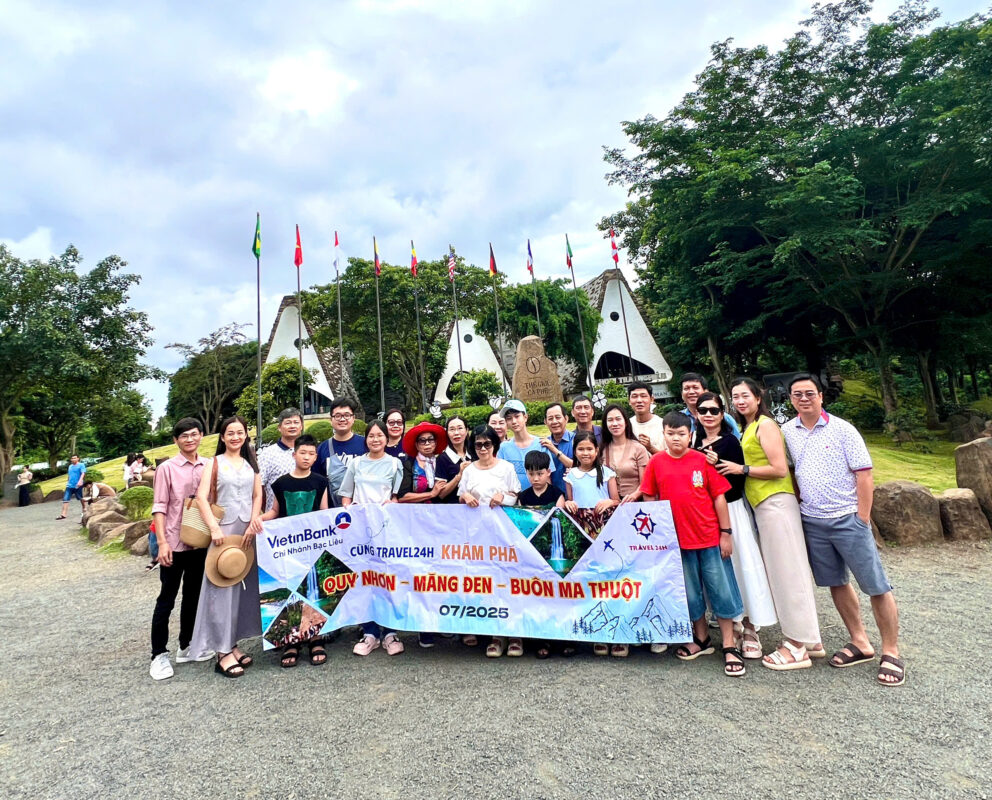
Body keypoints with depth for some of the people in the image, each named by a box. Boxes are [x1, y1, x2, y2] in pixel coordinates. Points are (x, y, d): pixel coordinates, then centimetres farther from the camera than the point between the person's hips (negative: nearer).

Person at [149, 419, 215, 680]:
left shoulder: (208, 466, 3)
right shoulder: (167, 468, -7)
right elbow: (159, 508, -7)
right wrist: (162, 542, -14)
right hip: (174, 543, -4)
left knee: (193, 596, 15)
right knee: (166, 599, 5)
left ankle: (186, 647, 30)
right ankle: (159, 655, 18)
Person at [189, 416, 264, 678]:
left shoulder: (251, 464, 12)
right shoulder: (214, 463, 1)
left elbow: (258, 495, 8)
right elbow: (201, 498, -8)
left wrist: (253, 522, -6)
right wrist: (214, 528, -18)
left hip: (248, 530, 4)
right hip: (224, 529, -4)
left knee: (245, 587, 8)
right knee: (222, 588, -3)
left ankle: (233, 644, 22)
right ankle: (223, 652, 3)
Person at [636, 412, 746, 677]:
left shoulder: (702, 460, -6)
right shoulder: (656, 463, -2)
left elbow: (719, 497, -2)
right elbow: (650, 500, 5)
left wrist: (726, 533, -3)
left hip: (710, 536, -1)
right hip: (677, 539, 2)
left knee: (721, 590, 7)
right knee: (690, 592, 14)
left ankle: (729, 646, 21)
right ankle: (701, 639, 34)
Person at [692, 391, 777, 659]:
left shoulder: (730, 442, -6)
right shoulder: (695, 442, 9)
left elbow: (739, 481, -11)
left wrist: (717, 464, -23)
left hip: (731, 510, -4)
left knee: (741, 564, -1)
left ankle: (750, 629, 11)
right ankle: (731, 625, 22)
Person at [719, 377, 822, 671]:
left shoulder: (765, 425, -9)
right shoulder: (748, 428, 17)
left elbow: (780, 469, -16)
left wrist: (741, 469, -13)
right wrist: (729, 464, 8)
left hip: (775, 502, -9)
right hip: (764, 504, 9)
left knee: (786, 570, -3)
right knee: (786, 570, 14)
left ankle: (798, 646, 7)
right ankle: (809, 638, 24)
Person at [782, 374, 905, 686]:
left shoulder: (842, 429, -7)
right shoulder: (786, 432, 3)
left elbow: (864, 474, -8)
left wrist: (862, 519, -11)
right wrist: (797, 503, 7)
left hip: (847, 519, -4)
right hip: (811, 521, 4)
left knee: (877, 587, 2)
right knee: (836, 583, 14)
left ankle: (891, 654, 16)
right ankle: (860, 643, 29)